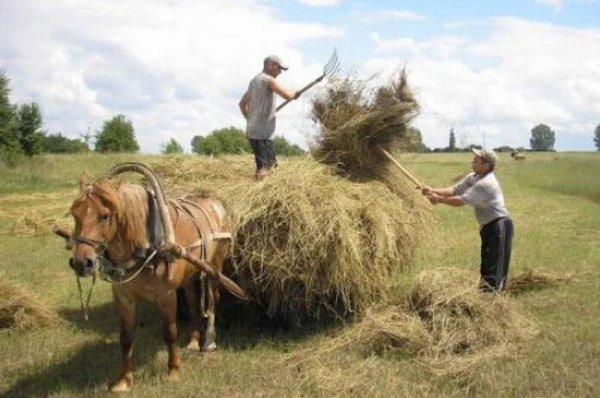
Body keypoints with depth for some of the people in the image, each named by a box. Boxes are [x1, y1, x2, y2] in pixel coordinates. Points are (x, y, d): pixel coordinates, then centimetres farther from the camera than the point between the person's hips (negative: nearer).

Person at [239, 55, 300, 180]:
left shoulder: (254, 80, 18)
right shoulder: (269, 80, -9)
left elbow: (242, 104, 27)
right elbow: (288, 95, -20)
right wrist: (295, 93, 0)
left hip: (252, 130, 9)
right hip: (262, 133, -9)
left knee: (270, 162, 14)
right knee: (264, 168, -11)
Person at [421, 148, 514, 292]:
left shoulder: (486, 183, -23)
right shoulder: (473, 177, 8)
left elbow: (462, 200, -24)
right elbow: (455, 190, 4)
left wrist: (439, 199, -16)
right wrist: (434, 191, -10)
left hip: (499, 226, -10)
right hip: (489, 227, 10)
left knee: (494, 266, -9)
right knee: (487, 265, 15)